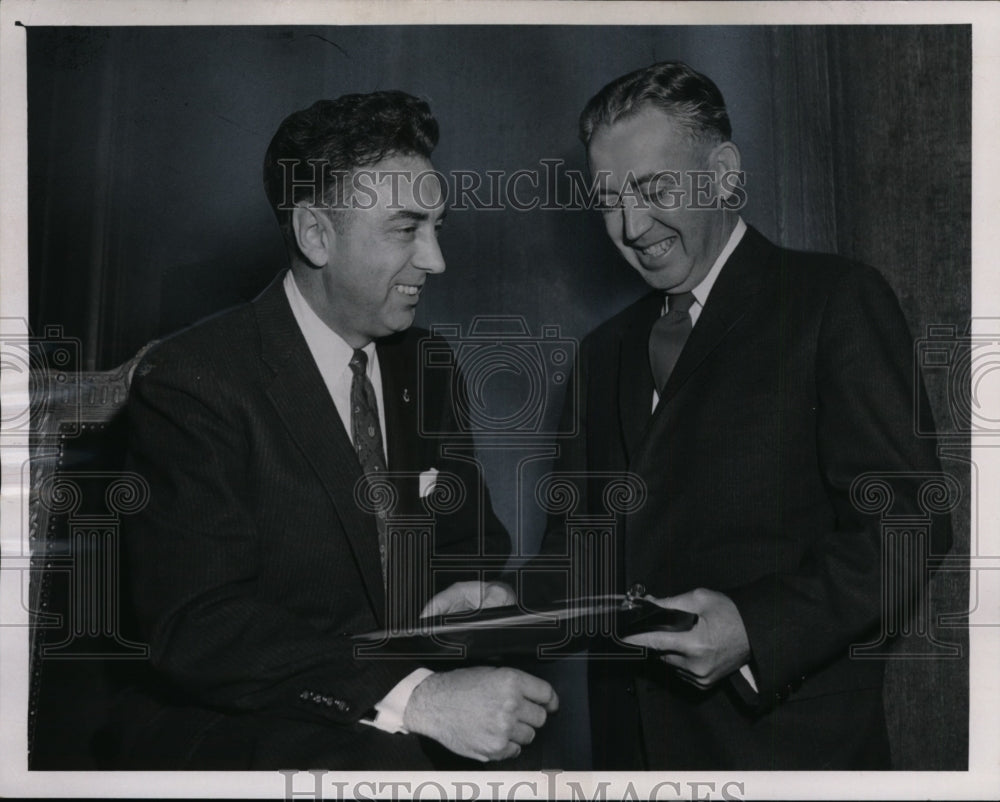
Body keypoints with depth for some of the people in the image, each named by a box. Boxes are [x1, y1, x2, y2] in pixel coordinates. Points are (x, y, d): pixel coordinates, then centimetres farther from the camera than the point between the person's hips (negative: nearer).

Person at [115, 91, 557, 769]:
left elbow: (473, 536, 19)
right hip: (232, 737, -8)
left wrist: (469, 594, -6)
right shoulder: (190, 383, -13)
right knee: (386, 756, -34)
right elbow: (197, 627, -21)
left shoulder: (427, 368, 9)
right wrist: (416, 699, -31)